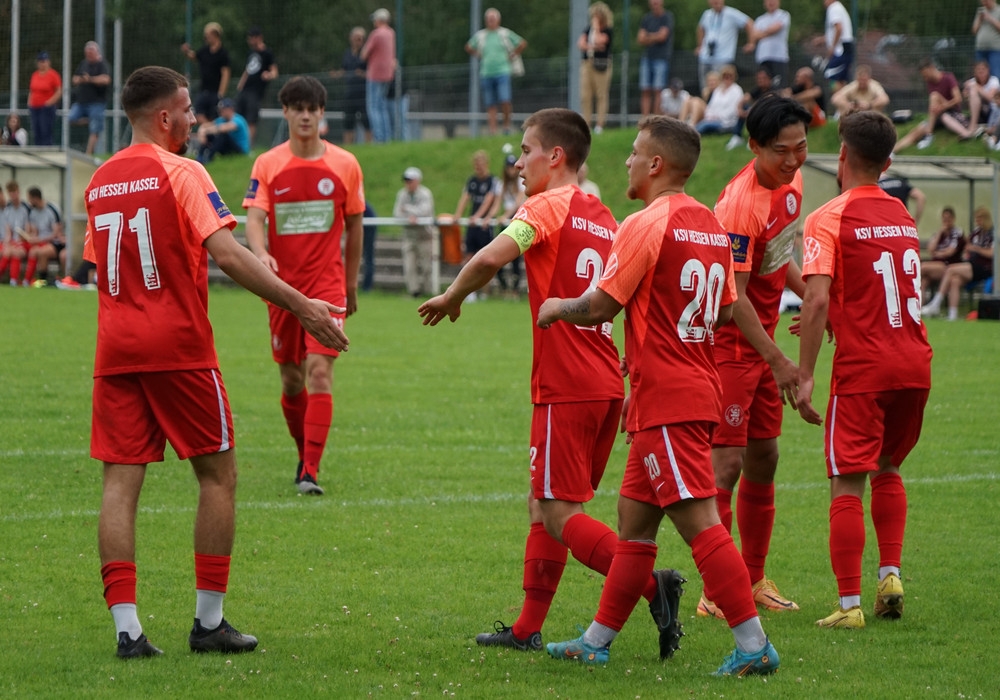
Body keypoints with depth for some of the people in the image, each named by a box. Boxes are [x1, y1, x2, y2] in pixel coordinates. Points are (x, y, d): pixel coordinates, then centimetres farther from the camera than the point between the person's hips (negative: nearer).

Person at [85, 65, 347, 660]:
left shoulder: (101, 181, 11)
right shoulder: (180, 173, -9)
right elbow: (226, 254, -19)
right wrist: (299, 304, -19)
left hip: (115, 350, 5)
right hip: (179, 346, -5)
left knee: (121, 481, 2)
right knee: (218, 475, 7)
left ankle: (126, 626, -7)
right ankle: (209, 622, 7)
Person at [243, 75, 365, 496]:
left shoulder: (345, 165, 2)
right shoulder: (267, 165, 1)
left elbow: (354, 226, 11)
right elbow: (254, 218, -10)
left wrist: (351, 284, 13)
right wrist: (261, 254, -31)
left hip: (327, 284, -2)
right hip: (282, 284, 2)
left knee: (319, 371, -15)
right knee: (291, 379, 9)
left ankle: (310, 473, -17)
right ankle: (306, 455, 31)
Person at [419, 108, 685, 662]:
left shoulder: (547, 207, -8)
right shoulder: (605, 220, 17)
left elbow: (489, 258, -24)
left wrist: (451, 298, -6)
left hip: (565, 387, -8)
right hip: (605, 383, 8)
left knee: (560, 514, -8)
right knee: (543, 506, 15)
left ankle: (653, 585, -22)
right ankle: (527, 630, 18)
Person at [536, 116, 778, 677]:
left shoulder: (647, 225, -14)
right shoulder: (711, 226, 12)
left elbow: (601, 305, -13)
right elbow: (726, 310, 18)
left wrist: (559, 309, 8)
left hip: (665, 400, -9)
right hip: (701, 392, 9)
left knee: (700, 522, -11)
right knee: (634, 516, 16)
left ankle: (754, 645, -16)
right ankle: (598, 641, 23)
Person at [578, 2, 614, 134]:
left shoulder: (608, 31, -1)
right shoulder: (588, 30, 15)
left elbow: (599, 40, -16)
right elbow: (580, 44, 5)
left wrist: (596, 27, -5)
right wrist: (593, 46, -11)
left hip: (601, 65, -5)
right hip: (587, 63, 5)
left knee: (601, 95, -6)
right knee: (585, 95, 2)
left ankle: (600, 124, -6)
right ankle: (586, 122, 5)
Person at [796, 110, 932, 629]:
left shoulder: (829, 219, -8)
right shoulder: (902, 216, 13)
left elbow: (817, 298, -18)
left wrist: (805, 375, -16)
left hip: (862, 370, -6)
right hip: (914, 363, 6)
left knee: (847, 485, -2)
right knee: (887, 469, 23)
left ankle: (849, 604, -6)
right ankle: (890, 574, 12)